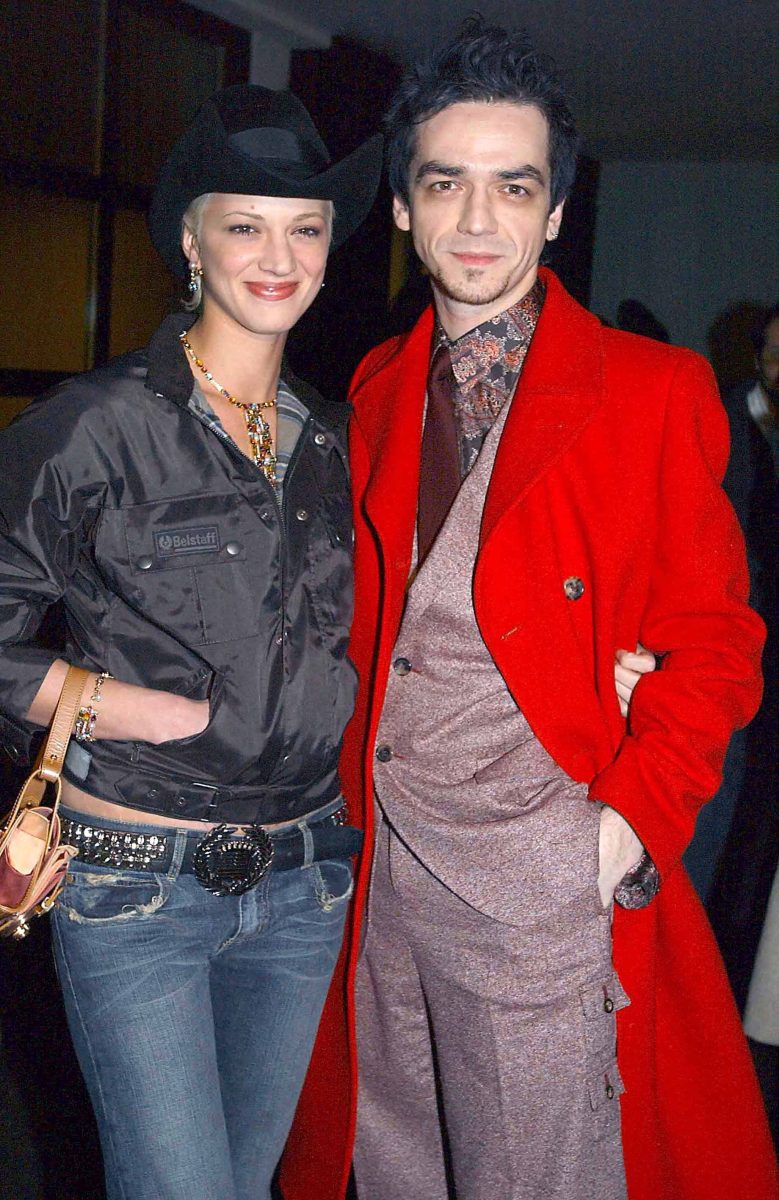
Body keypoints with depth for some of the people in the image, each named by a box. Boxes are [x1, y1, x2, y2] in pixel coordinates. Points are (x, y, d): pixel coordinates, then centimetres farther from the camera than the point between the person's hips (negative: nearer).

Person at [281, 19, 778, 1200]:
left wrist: (632, 820, -14)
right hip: (385, 863, 5)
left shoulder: (654, 392, -5)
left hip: (544, 880, -4)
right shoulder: (377, 391, 10)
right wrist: (356, 787, 4)